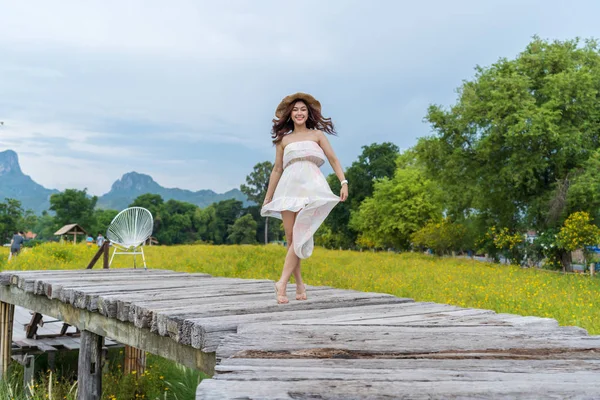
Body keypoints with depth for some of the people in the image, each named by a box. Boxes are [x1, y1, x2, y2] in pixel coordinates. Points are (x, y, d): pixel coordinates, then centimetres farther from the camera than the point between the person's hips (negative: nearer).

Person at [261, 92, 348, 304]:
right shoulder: (283, 140, 19)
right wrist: (267, 197, 18)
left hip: (310, 187, -2)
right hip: (289, 187, 2)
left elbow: (333, 159, 8)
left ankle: (282, 283, -18)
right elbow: (277, 169, 20)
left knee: (300, 236, -14)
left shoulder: (317, 135, 15)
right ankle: (299, 284, 8)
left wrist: (344, 182, -7)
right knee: (290, 238, -3)